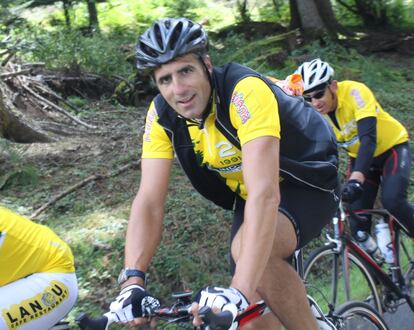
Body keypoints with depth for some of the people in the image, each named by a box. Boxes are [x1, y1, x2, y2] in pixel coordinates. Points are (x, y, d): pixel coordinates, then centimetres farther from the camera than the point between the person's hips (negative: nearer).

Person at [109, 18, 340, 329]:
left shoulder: (245, 90, -34)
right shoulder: (162, 115, -16)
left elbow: (265, 193, -43)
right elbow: (149, 202, -20)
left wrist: (238, 290, -51)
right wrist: (132, 281, -34)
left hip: (307, 184, -5)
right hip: (250, 194, 6)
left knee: (251, 248, -33)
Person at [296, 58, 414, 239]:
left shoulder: (354, 92, -31)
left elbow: (368, 137, -40)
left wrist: (356, 179, -52)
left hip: (392, 147, -4)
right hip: (359, 156, 5)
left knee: (392, 201, -26)